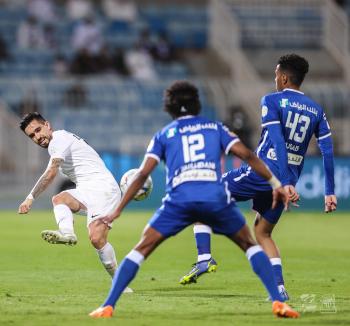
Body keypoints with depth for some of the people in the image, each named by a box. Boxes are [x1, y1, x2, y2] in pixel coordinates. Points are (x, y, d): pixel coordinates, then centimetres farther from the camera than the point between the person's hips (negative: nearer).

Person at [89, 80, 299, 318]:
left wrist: (118, 210, 12)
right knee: (250, 245, 20)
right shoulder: (215, 127, 22)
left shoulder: (163, 135, 20)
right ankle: (278, 301, 6)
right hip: (215, 197, 1)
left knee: (142, 249, 9)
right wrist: (276, 184, 15)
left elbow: (143, 174, 10)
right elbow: (247, 155, 11)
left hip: (179, 199, -1)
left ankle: (108, 306, -1)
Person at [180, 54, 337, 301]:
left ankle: (204, 257, -6)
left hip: (262, 173, -6)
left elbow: (278, 142, -17)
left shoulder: (272, 101, -5)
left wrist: (286, 183, -24)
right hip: (286, 182, 6)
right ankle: (280, 289, 10)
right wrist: (330, 193, 8)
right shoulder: (316, 111, 11)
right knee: (263, 233, 23)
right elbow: (328, 151, 5)